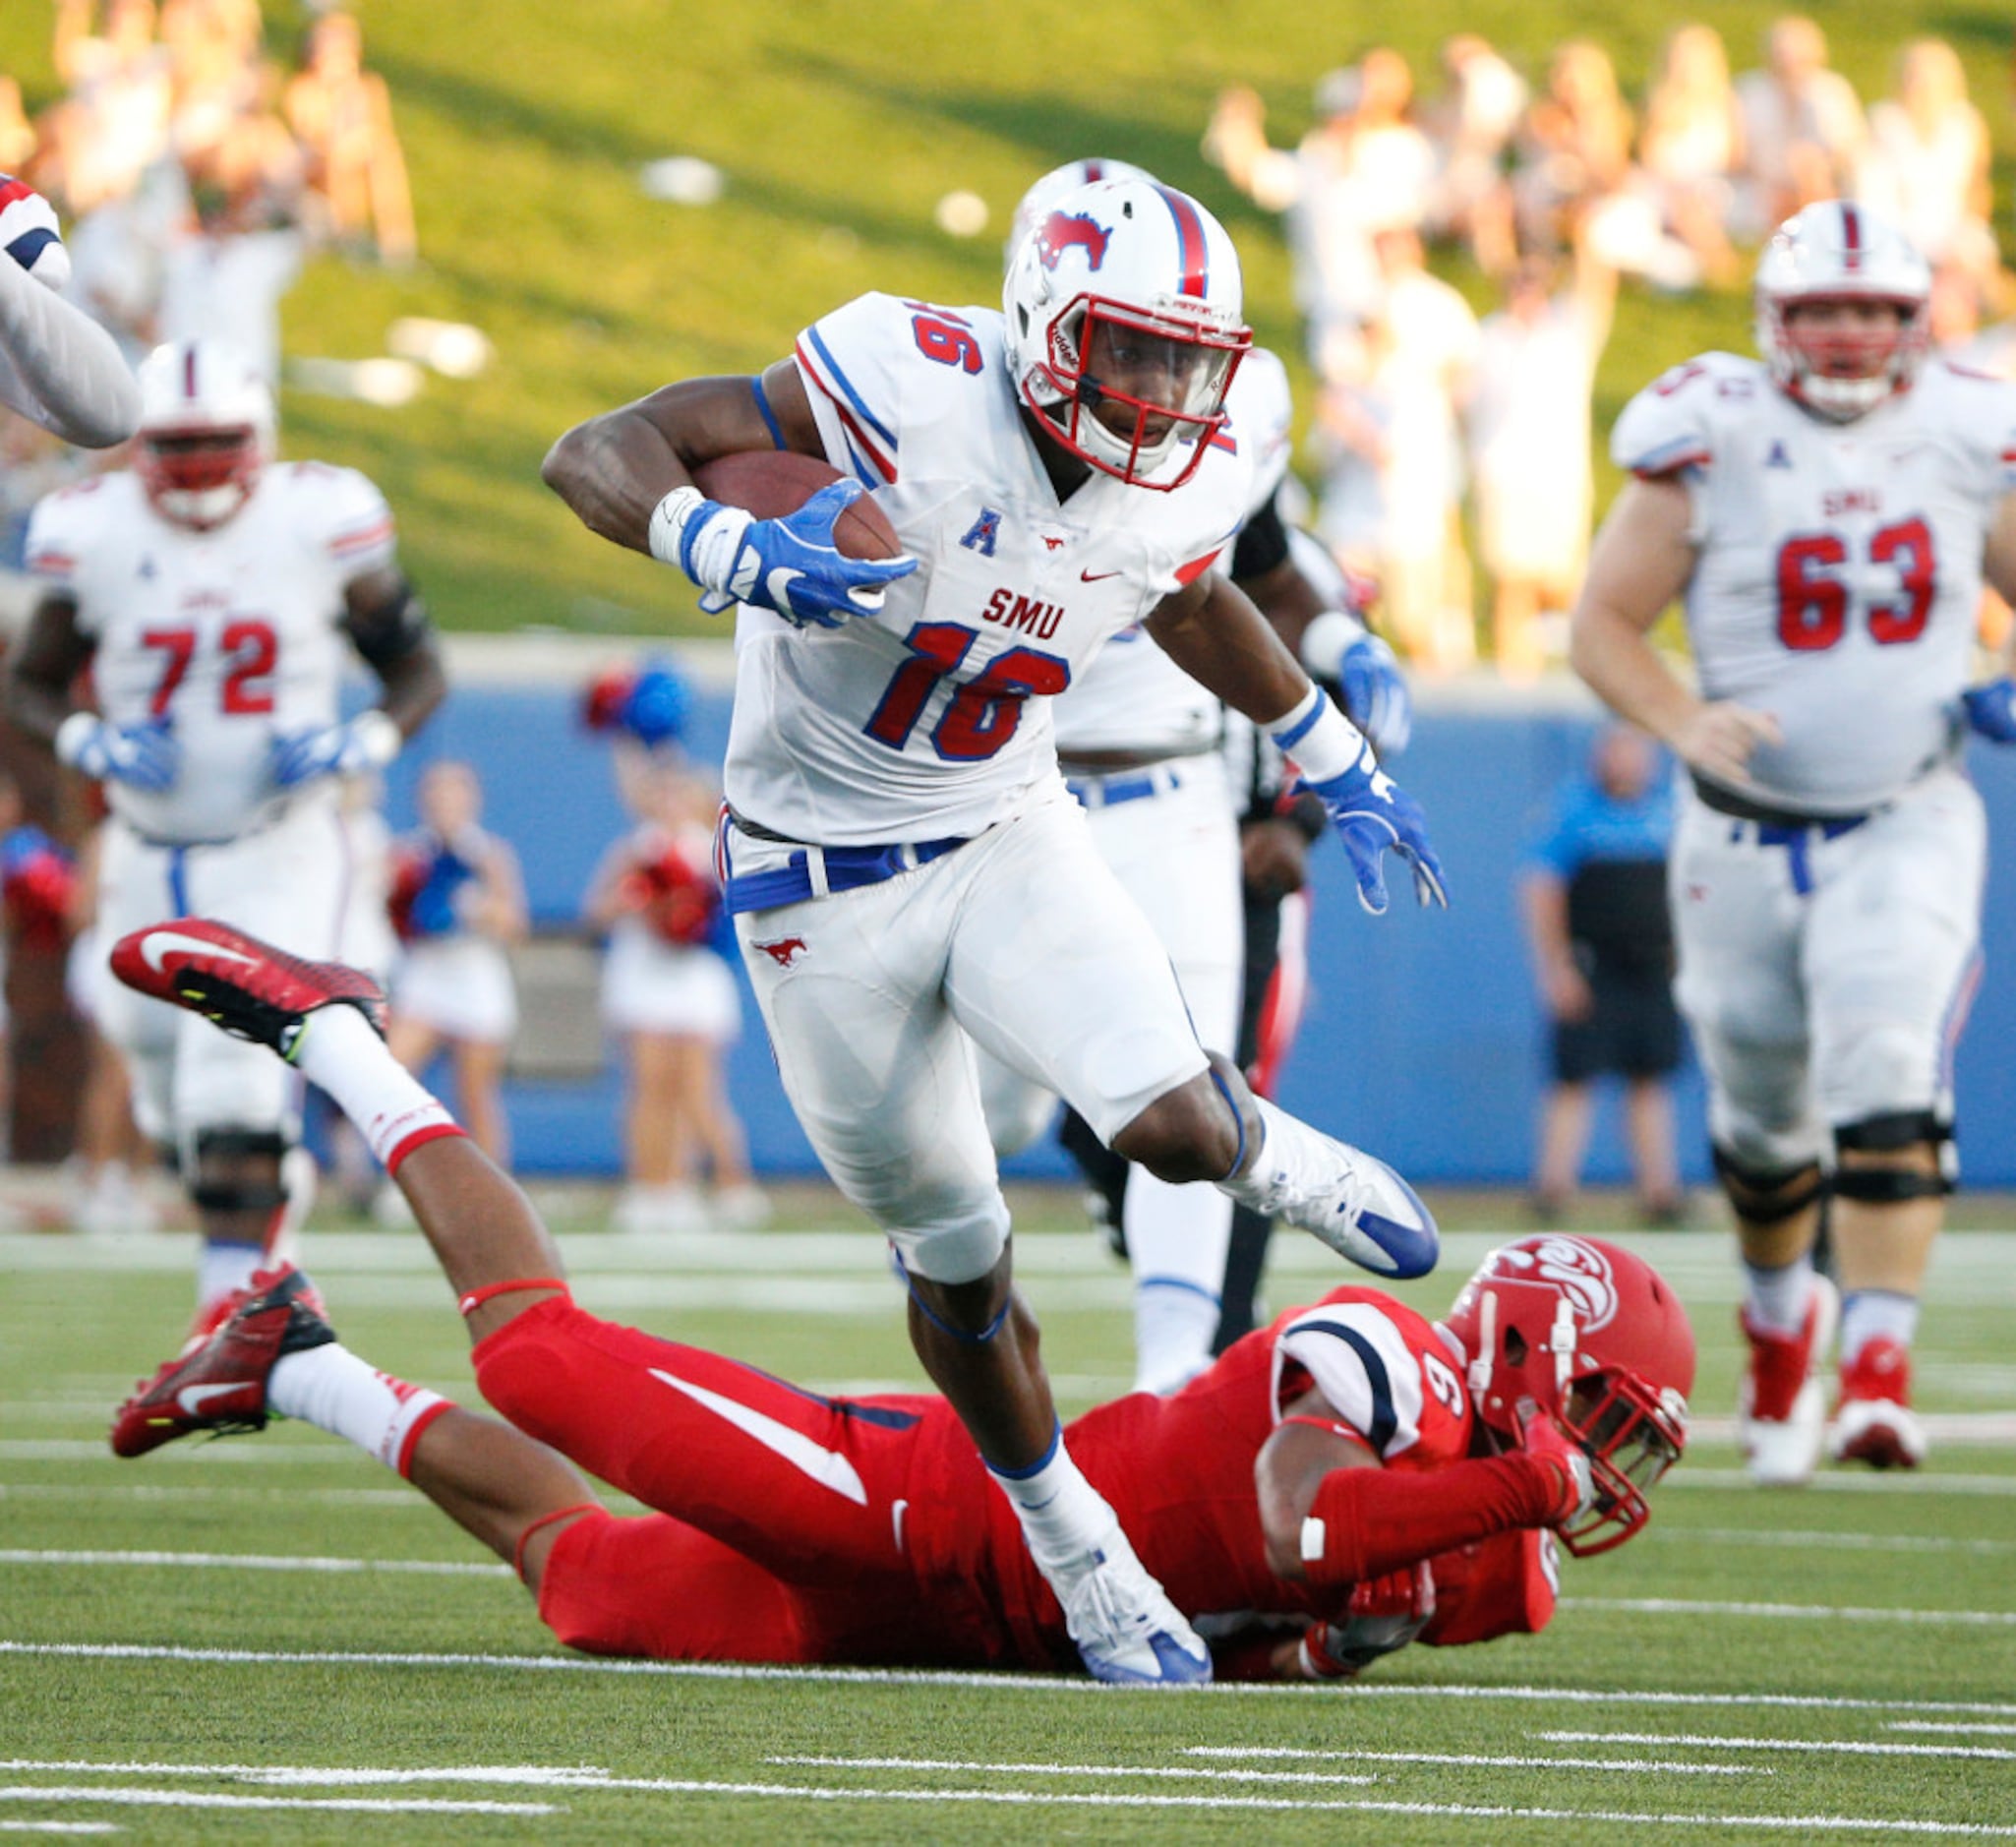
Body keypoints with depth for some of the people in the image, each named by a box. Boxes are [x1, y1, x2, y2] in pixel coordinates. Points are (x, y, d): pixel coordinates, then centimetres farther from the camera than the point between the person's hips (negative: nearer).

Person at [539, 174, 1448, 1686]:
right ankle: (1080, 1560, 29)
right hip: (826, 882, -3)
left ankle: (1275, 1160, 17)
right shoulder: (912, 391, -26)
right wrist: (735, 555, -45)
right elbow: (599, 454, -27)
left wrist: (1336, 762, 28)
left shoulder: (1182, 492, -8)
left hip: (1010, 837, 3)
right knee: (956, 1260, 7)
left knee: (1170, 1127, -21)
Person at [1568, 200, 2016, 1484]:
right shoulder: (1712, 443, -10)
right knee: (1763, 1119, 15)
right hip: (1747, 833, 0)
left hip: (1908, 824, 0)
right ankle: (1780, 1314, 44)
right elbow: (1605, 623, -4)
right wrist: (1685, 723, -22)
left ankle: (1879, 1366, -27)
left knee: (1890, 1076, -22)